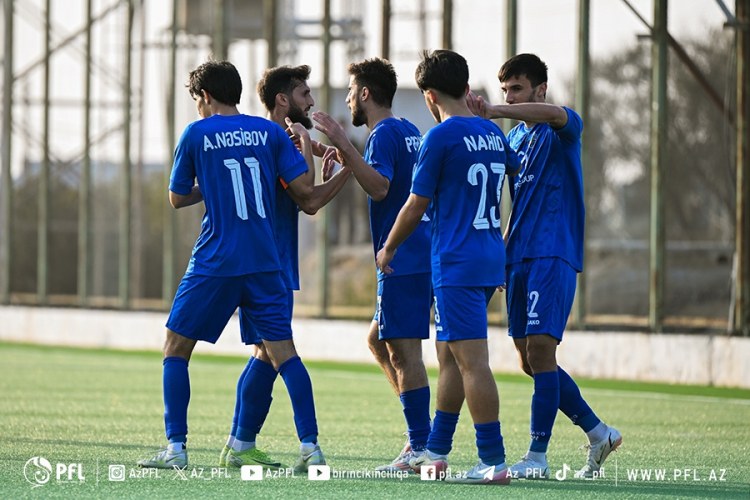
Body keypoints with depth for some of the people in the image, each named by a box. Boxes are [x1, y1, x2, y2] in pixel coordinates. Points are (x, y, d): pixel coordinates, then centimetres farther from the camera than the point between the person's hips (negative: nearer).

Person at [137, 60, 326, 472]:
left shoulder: (197, 134, -1)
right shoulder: (270, 132, 5)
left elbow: (177, 199, 6)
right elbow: (304, 188, 1)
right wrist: (304, 143, 17)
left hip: (214, 263, -3)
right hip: (265, 263, 3)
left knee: (176, 348, 9)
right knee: (282, 352, 4)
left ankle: (176, 447, 2)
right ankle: (311, 446, -6)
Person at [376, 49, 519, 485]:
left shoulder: (442, 136, -11)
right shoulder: (494, 134, 11)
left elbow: (417, 204, -7)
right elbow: (518, 172, 29)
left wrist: (388, 249, 7)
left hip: (457, 265, -8)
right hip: (491, 261, 8)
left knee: (472, 361, -10)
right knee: (450, 355, 16)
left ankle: (494, 461, -13)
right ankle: (436, 452, 23)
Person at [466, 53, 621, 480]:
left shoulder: (563, 130, -4)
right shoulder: (514, 138, 19)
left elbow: (554, 114, -31)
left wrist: (492, 112, -40)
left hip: (553, 255, -8)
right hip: (520, 256, 8)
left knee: (540, 349, -15)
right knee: (530, 360, 7)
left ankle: (538, 457, -13)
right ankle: (599, 433, 20)